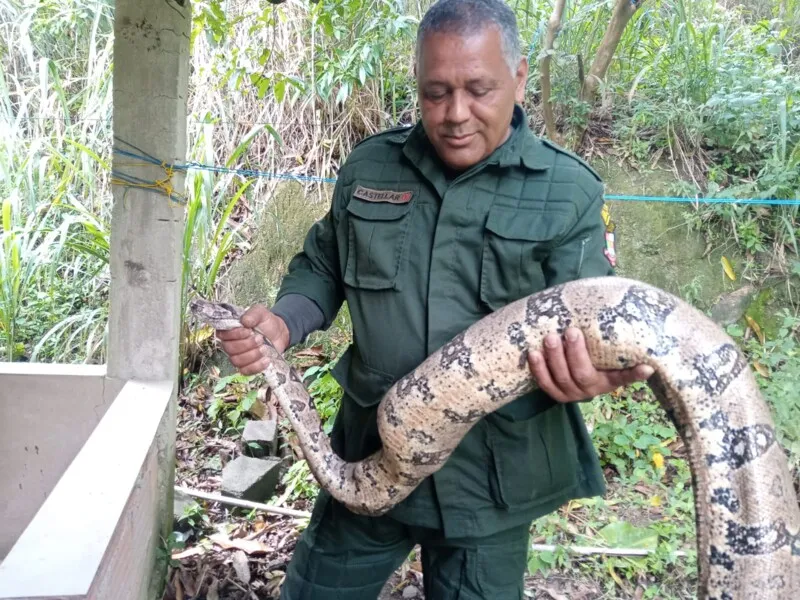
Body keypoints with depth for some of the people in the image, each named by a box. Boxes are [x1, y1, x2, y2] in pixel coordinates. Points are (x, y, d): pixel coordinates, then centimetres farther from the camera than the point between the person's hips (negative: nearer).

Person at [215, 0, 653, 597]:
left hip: (493, 474, -2)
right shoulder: (368, 167, 2)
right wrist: (281, 323, -8)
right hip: (368, 457, 3)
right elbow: (322, 268, 12)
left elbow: (585, 323, -9)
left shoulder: (569, 194, -7)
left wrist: (585, 373, -32)